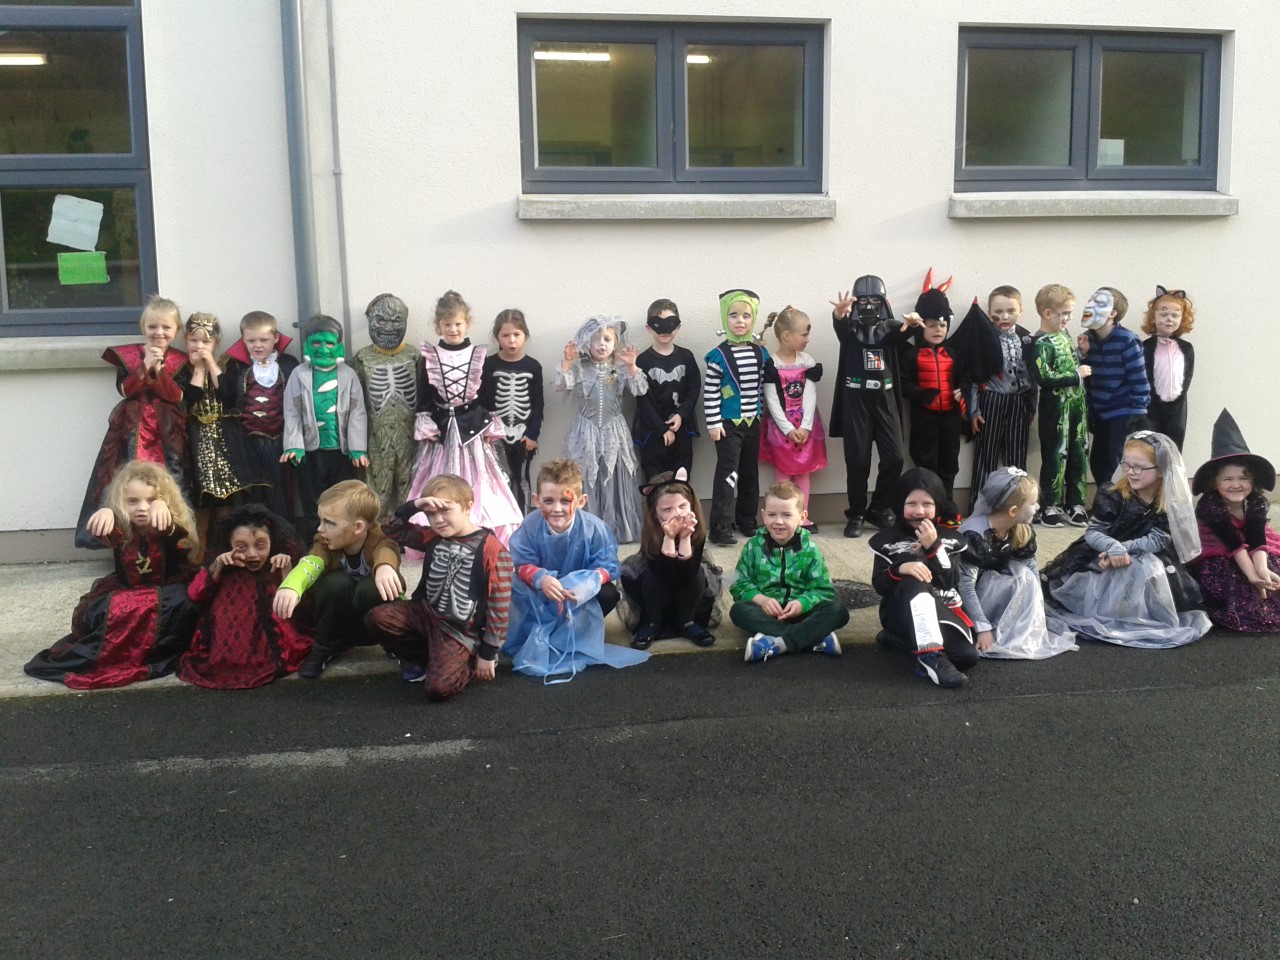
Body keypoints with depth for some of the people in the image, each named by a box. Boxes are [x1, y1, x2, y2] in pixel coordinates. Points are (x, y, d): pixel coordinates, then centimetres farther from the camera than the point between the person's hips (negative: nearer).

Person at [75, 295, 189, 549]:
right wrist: (145, 365, -16)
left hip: (167, 432, 0)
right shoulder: (126, 355, 3)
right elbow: (125, 389, -7)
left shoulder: (180, 361, 3)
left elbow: (178, 396, -7)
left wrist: (159, 369, -16)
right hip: (133, 430, 0)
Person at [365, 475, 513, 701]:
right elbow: (391, 529, 5)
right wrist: (414, 506, -14)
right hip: (426, 613, 6)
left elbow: (499, 606, -15)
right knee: (376, 619, -13)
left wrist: (488, 654, -12)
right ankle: (423, 658, 8)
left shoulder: (491, 550, -18)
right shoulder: (432, 537, 3)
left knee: (439, 688, -23)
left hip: (460, 631, -6)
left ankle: (471, 664, 11)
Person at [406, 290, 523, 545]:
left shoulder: (479, 357, 2)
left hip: (473, 427, 0)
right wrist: (425, 428, -4)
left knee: (474, 483, 2)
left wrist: (491, 429, 1)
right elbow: (424, 398, 3)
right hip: (441, 429, 0)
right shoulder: (429, 358, 2)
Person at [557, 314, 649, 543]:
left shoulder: (621, 369, 3)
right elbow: (560, 385, -12)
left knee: (616, 481, 4)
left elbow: (640, 390, -10)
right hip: (586, 431, -1)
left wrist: (632, 366, -23)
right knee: (586, 481, 2)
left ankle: (619, 529, 14)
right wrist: (567, 361, -23)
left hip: (613, 431, 1)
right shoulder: (579, 368, 1)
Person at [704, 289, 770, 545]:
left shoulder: (760, 353, 5)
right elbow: (710, 392, -11)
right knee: (727, 473, -8)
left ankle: (747, 521, 26)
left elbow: (763, 387, 13)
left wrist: (762, 414, 12)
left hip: (752, 421, 6)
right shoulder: (719, 355, -11)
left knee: (750, 472, 13)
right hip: (728, 423, -5)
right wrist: (713, 423, -14)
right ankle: (720, 528, -6)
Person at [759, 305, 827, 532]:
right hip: (781, 426, -4)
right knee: (784, 471, 2)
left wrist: (805, 427, -14)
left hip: (805, 424, 4)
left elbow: (810, 397, -5)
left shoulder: (808, 362, 1)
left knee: (803, 471, 7)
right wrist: (788, 428, -17)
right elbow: (772, 401, -13)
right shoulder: (771, 364, -11)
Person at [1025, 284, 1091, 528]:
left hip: (1076, 405, 8)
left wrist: (1083, 353, 7)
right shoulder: (1040, 344, -16)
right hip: (1056, 409, -8)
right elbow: (1044, 378, -27)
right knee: (1055, 456, -1)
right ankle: (1050, 506, 9)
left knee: (1078, 454, 12)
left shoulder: (1063, 334, 9)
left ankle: (1075, 503, 21)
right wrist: (1076, 375, -20)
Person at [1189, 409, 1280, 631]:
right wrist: (1252, 575, -39)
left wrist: (1262, 570, -45)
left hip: (1252, 556, 5)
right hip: (1217, 557, -5)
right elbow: (1234, 543, -32)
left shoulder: (1257, 503, -14)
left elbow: (1258, 540, -26)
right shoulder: (1209, 506, -26)